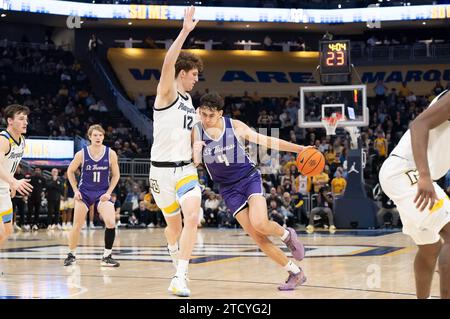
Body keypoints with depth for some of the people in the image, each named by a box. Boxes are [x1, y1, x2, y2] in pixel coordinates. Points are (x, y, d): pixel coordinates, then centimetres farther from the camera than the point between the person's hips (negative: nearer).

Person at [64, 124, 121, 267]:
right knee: (77, 226, 1)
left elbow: (116, 175, 2)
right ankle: (71, 254, 22)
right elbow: (70, 171, 5)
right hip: (84, 192, 0)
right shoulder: (82, 154, -9)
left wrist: (108, 192, -8)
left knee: (111, 223, -18)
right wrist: (75, 190, -3)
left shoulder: (110, 154, -8)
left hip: (103, 193, 0)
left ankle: (107, 256, -6)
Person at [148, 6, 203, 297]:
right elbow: (168, 63, -27)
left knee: (192, 217, -17)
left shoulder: (190, 102, 14)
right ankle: (179, 266, 34)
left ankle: (180, 277, -18)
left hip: (186, 169, 5)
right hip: (162, 170, -5)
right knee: (174, 224, 8)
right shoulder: (166, 94, -8)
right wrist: (185, 31, -31)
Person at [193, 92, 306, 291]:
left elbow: (267, 141, -1)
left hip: (249, 178, -2)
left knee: (259, 223, -28)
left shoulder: (235, 126, -6)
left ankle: (286, 234, 6)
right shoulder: (196, 132, -4)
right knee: (258, 238, -8)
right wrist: (195, 152, -26)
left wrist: (299, 148, -5)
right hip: (229, 189, 2)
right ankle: (295, 273, 3)